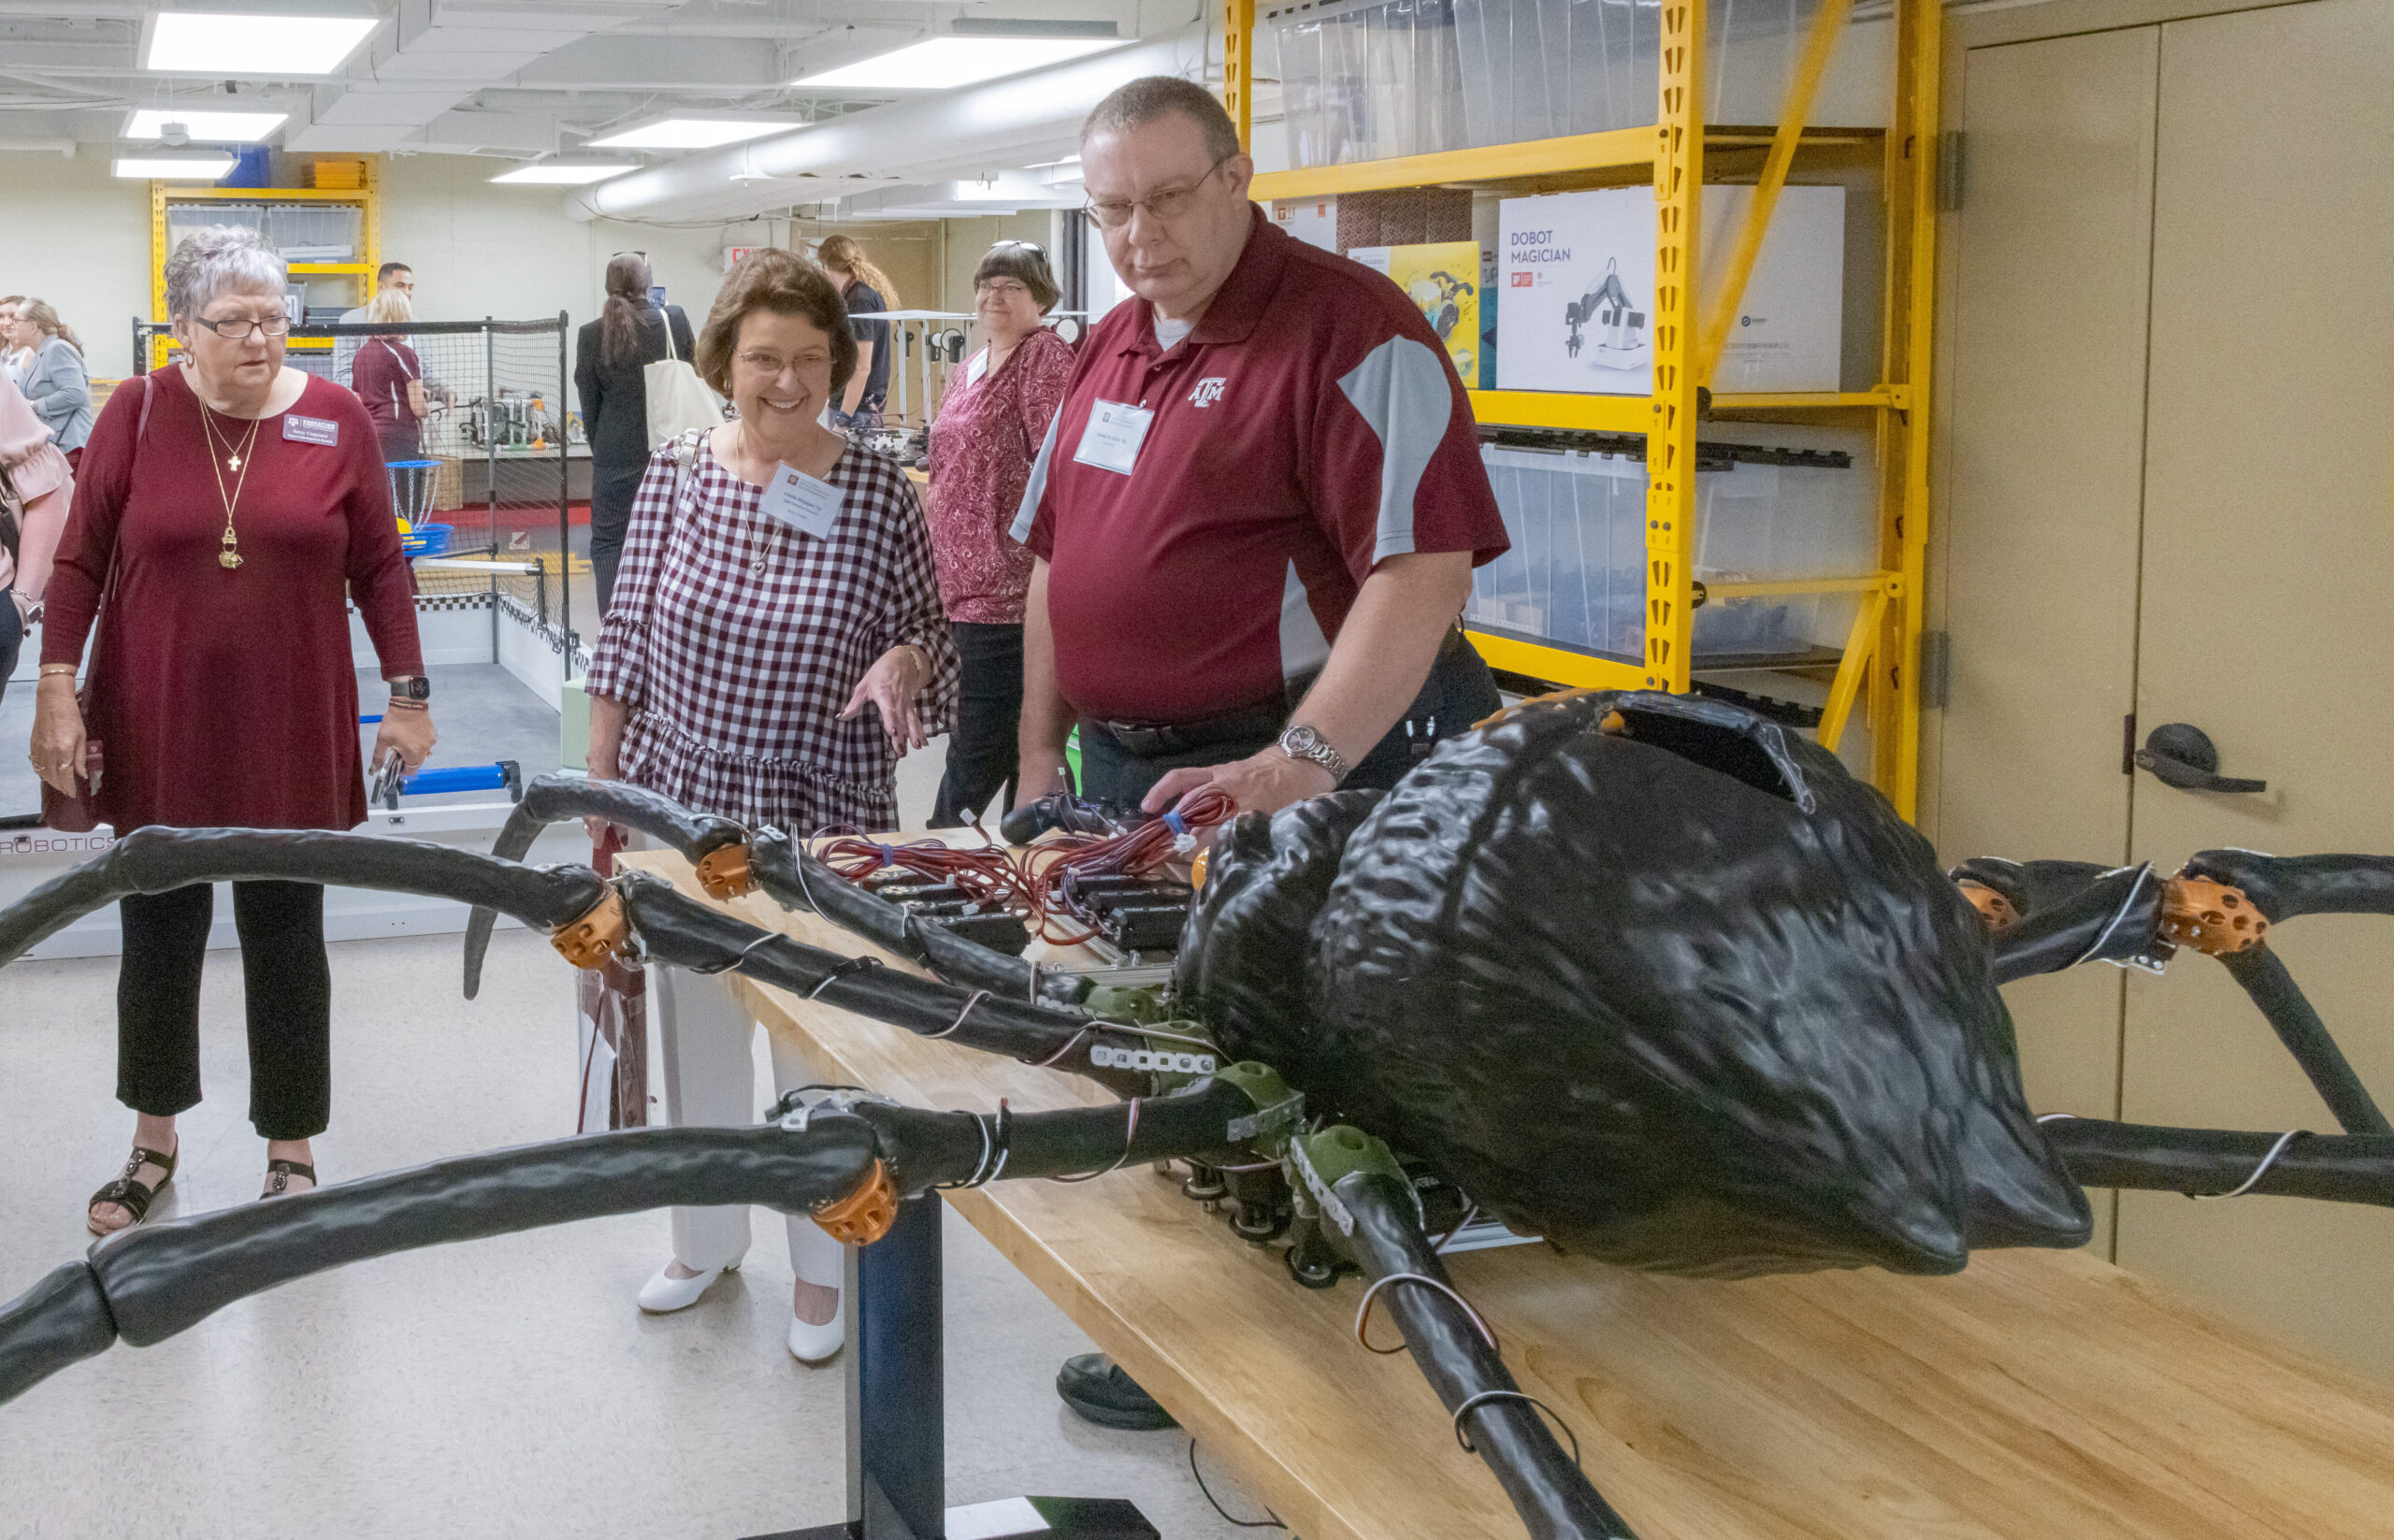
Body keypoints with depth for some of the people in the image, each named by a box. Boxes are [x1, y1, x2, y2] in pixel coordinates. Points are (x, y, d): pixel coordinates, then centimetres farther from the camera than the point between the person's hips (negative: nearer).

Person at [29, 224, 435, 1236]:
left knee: (286, 940, 10)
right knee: (159, 936, 13)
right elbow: (79, 562, 0)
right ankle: (153, 1144, 33)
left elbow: (379, 568, 3)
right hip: (157, 731, 1)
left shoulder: (337, 419, -3)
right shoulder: (137, 413, -4)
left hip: (293, 733, 0)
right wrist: (57, 694, -5)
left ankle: (292, 1155, 24)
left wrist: (408, 695, 2)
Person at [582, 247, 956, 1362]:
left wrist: (901, 663, -22)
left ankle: (822, 1269, 24)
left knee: (818, 1052, 6)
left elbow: (929, 640, 1)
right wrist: (602, 780, 6)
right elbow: (625, 641, 5)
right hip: (682, 808, 3)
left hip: (824, 820, -2)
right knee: (695, 1039, 16)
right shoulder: (675, 476, -1)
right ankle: (707, 1241, 36)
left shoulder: (879, 495, -7)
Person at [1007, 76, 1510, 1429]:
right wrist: (1041, 756, 17)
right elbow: (1053, 560, 21)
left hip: (1307, 776, -8)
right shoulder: (1112, 348, 13)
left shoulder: (1352, 330, -14)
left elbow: (1427, 569, -24)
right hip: (1127, 774, 9)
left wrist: (1302, 766, -32)